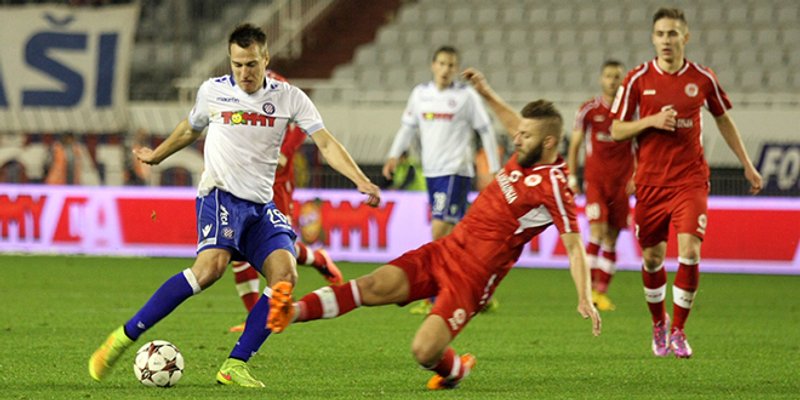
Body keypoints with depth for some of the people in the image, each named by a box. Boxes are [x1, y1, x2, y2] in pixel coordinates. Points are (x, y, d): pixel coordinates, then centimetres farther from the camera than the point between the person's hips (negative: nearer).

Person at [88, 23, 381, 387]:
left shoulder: (289, 98, 3)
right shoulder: (212, 91, 2)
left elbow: (325, 143, -3)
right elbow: (190, 129, 23)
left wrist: (360, 180, -17)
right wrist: (156, 156, 37)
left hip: (261, 206, 4)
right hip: (220, 195, -3)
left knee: (285, 274, -20)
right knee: (212, 265, -30)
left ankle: (235, 366, -15)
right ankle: (124, 337, -26)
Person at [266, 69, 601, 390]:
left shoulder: (552, 184, -16)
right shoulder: (525, 155, 7)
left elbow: (574, 245, -17)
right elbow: (515, 124, 32)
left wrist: (585, 298, -26)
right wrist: (486, 93, 30)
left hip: (473, 275, -7)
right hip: (446, 250, 7)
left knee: (424, 352, -17)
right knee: (374, 286, -14)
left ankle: (453, 370, 18)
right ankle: (292, 312, -29)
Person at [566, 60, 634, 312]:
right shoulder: (589, 109, 2)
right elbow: (575, 145, 9)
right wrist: (571, 177, 4)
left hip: (621, 182, 2)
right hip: (595, 179, -1)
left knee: (612, 238, 3)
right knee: (597, 229, -17)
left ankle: (602, 292, 10)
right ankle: (590, 288, -13)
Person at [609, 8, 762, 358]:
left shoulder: (703, 79, 0)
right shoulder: (638, 79, -3)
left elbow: (723, 120, 15)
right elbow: (616, 130, 0)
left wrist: (747, 165, 16)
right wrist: (651, 121, -17)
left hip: (690, 180, 0)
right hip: (650, 181, 1)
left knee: (689, 251, -16)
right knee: (652, 258, 7)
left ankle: (678, 330, -1)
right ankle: (659, 323, 32)